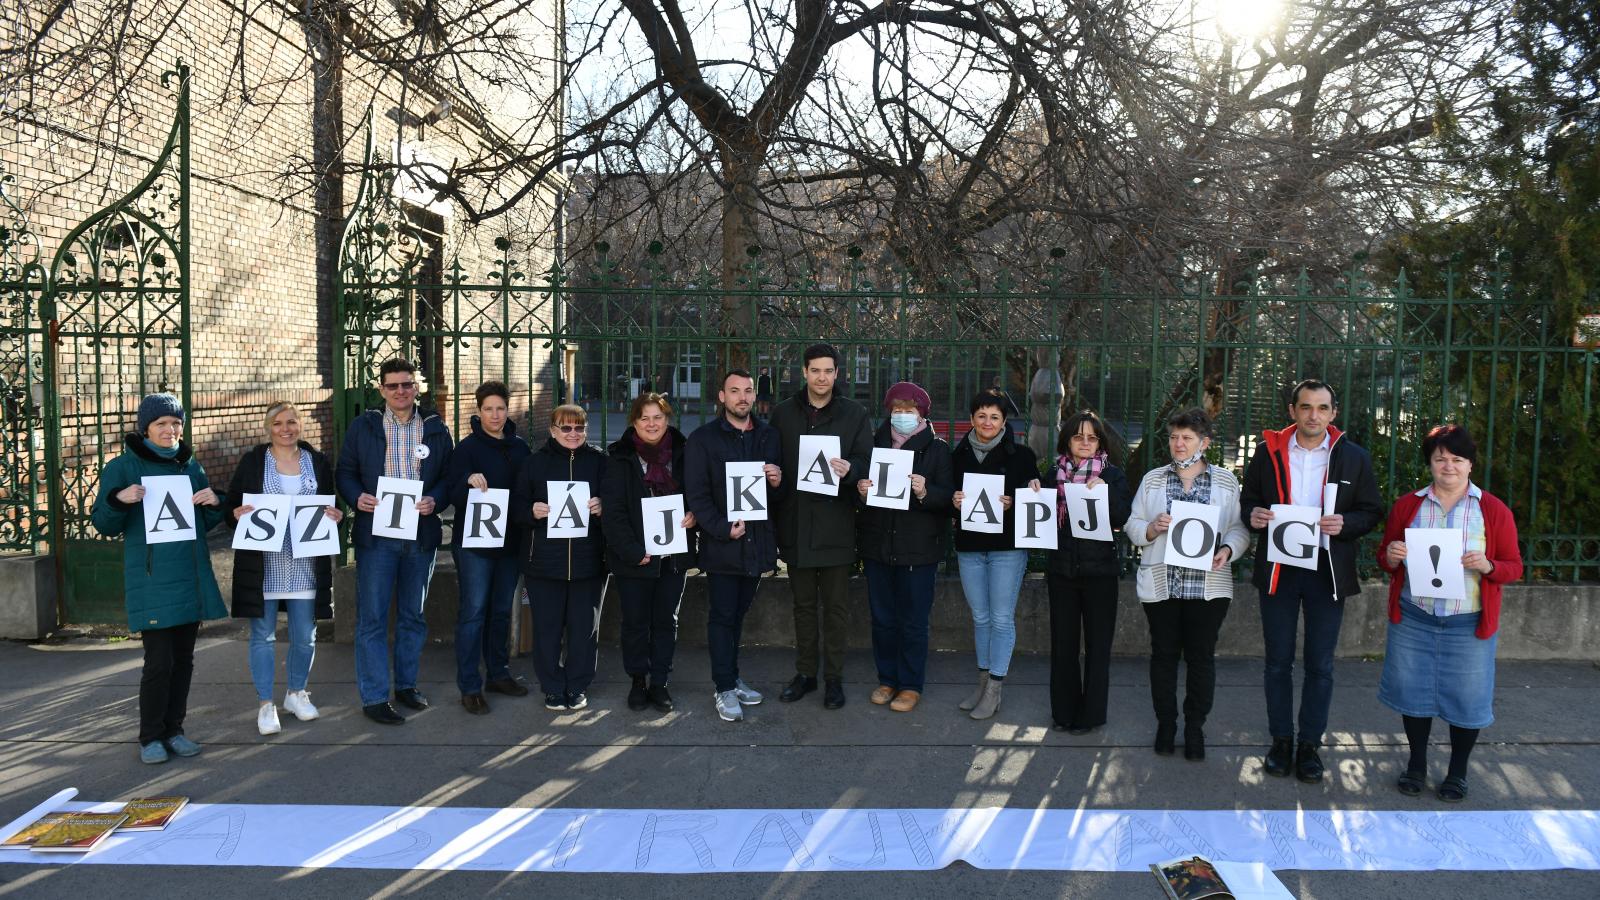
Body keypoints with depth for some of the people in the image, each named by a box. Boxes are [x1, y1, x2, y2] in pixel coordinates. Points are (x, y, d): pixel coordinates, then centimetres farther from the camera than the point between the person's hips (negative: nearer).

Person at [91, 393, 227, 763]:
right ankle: (150, 737, 8)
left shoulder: (190, 465, 12)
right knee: (159, 660, -7)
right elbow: (104, 525, -2)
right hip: (151, 581, -5)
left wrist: (214, 503, -3)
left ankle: (173, 730, 21)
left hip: (190, 578, 5)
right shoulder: (123, 466, -2)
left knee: (183, 658, 10)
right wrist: (118, 500, -22)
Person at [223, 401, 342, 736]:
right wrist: (237, 514, -16)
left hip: (305, 564, 2)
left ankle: (297, 693, 28)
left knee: (305, 635, 8)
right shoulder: (252, 461, 4)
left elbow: (331, 508, 14)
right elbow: (230, 506, 5)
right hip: (263, 564, -2)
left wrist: (336, 516, -7)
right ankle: (265, 704, 14)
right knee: (263, 635, 3)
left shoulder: (318, 462, 9)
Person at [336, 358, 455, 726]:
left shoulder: (436, 428, 5)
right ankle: (374, 697, 7)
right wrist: (357, 497, -14)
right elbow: (345, 472, 6)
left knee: (413, 615, 14)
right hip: (375, 534, -2)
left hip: (421, 534, 2)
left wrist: (435, 501, -13)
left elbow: (448, 477, 6)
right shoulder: (363, 426, 2)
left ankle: (406, 683, 29)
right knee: (372, 617, -1)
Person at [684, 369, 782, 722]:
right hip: (721, 544, -4)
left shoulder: (769, 436, 10)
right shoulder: (703, 438, -2)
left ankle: (731, 678, 27)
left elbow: (781, 489, 16)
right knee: (722, 616, 0)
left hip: (757, 542, 4)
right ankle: (725, 689, 8)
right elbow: (696, 494, -7)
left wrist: (778, 480, -8)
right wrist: (722, 529, -17)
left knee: (738, 614, 15)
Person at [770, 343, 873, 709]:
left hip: (836, 524, -2)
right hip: (796, 523, 2)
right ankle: (805, 673, 24)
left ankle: (834, 678, 16)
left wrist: (850, 469, -23)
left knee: (836, 606, 4)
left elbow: (866, 460, -2)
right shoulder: (783, 413, 7)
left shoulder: (854, 413, 1)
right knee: (803, 604, 13)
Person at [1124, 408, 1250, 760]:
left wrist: (1227, 550, -14)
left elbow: (1240, 528, 5)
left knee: (1201, 656, 4)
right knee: (1164, 654, 8)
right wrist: (1152, 529, -13)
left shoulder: (1226, 482, 5)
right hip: (1161, 583, 1)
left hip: (1208, 585, -1)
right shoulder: (1152, 480, 8)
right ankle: (1166, 723, 22)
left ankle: (1195, 727, 19)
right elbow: (1132, 526, 8)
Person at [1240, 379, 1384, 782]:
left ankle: (1310, 744, 18)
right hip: (1278, 566, 1)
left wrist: (1344, 524, -16)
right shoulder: (1268, 451, 3)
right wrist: (1253, 515, -12)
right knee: (1278, 661, 8)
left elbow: (1372, 511, 4)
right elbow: (1248, 499, 10)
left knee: (1320, 664, 6)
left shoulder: (1354, 457, 2)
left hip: (1327, 570, 0)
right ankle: (1281, 740, 20)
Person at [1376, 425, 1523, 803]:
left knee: (1467, 698, 5)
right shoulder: (1407, 506, 5)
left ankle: (1457, 772, 25)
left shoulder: (1494, 510, 0)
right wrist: (1392, 557, -11)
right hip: (1412, 620, 2)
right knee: (1414, 691, 9)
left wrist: (1487, 566, -19)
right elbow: (1385, 558, 12)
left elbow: (1514, 567, 2)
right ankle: (1416, 764, 28)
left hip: (1469, 625, -1)